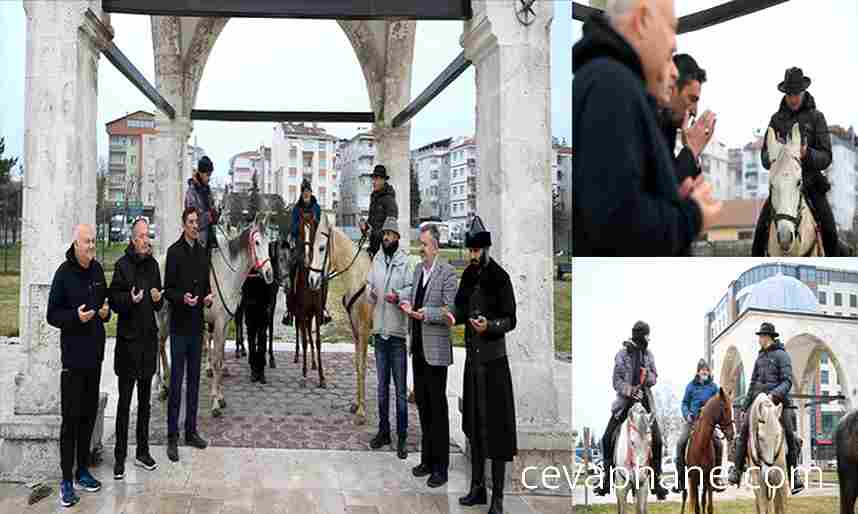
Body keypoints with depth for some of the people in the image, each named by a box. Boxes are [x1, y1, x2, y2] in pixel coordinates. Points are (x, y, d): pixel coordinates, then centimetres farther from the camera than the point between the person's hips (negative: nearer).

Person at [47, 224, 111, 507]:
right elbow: (52, 315, -8)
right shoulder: (64, 273, -10)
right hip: (73, 356, -6)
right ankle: (67, 480, 4)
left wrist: (106, 311, 0)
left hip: (94, 353, 6)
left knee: (89, 415, 13)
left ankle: (83, 470, 25)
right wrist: (75, 317, -24)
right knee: (70, 418, -4)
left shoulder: (97, 269, 8)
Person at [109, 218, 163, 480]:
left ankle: (143, 451, 25)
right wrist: (130, 299, -27)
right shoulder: (123, 265, -8)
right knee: (124, 402, 0)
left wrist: (158, 299, -4)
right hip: (128, 339, -6)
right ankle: (119, 457, 8)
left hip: (149, 338, 6)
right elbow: (113, 300, -9)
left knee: (145, 401, 14)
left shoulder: (153, 264, 10)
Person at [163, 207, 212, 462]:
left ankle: (191, 431, 23)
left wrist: (208, 297, -3)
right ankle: (172, 437, 5)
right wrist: (182, 297, -27)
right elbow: (167, 290, -9)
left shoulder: (202, 252, 10)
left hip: (197, 325, 6)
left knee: (194, 379, 13)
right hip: (179, 325, -6)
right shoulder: (174, 251, -8)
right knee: (176, 381, -2)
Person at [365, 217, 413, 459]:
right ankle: (383, 431, 28)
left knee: (400, 390, 2)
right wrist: (371, 294, -9)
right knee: (382, 387, 16)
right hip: (379, 330, 6)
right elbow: (370, 285, 12)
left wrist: (398, 296, -30)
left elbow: (412, 290, -13)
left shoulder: (405, 262, -8)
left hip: (397, 332, -5)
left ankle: (402, 437, 10)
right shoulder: (376, 260, 9)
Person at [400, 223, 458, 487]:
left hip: (436, 350, -8)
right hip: (418, 347, 8)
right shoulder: (418, 270, 12)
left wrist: (427, 313, -26)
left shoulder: (447, 273, -12)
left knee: (438, 407, -1)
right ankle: (427, 460, 26)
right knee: (422, 404, 14)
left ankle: (441, 467, 9)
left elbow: (451, 311, -15)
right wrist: (407, 303, 1)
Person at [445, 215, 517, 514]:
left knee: (496, 427, -2)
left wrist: (489, 325, -29)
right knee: (474, 425, 14)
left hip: (494, 361, -7)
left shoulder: (500, 277, -12)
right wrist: (454, 315, -5)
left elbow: (511, 320, -11)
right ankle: (477, 488, 27)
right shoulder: (468, 275, 8)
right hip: (472, 358, 7)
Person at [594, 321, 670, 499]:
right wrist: (630, 391, -23)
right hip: (625, 399, -2)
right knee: (607, 437, -10)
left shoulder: (648, 355, 9)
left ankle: (656, 480, 5)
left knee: (657, 440, -8)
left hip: (645, 400, 3)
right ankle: (606, 479, 3)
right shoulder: (622, 354, -2)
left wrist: (646, 375, -14)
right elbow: (617, 381, -6)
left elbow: (654, 379, 9)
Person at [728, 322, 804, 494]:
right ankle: (736, 471, -7)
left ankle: (794, 477, 6)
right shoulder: (760, 357, 17)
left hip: (778, 402, -5)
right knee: (743, 431, -8)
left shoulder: (781, 355, -2)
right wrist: (745, 406, 18)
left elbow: (787, 381, -10)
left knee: (790, 436, -5)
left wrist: (776, 394, -28)